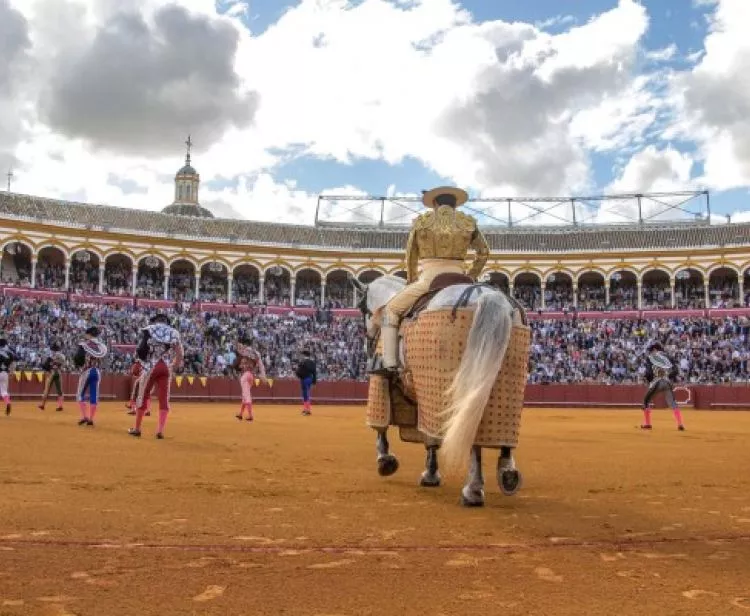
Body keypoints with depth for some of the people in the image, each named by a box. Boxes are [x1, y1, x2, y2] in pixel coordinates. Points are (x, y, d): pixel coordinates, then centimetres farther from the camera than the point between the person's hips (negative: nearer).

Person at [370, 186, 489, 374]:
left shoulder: (421, 221, 6)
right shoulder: (468, 223, 9)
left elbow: (410, 256, 12)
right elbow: (483, 253, 17)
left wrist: (411, 281, 26)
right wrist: (471, 278, 25)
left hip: (428, 280, -2)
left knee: (391, 310, 13)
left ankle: (389, 362, 0)